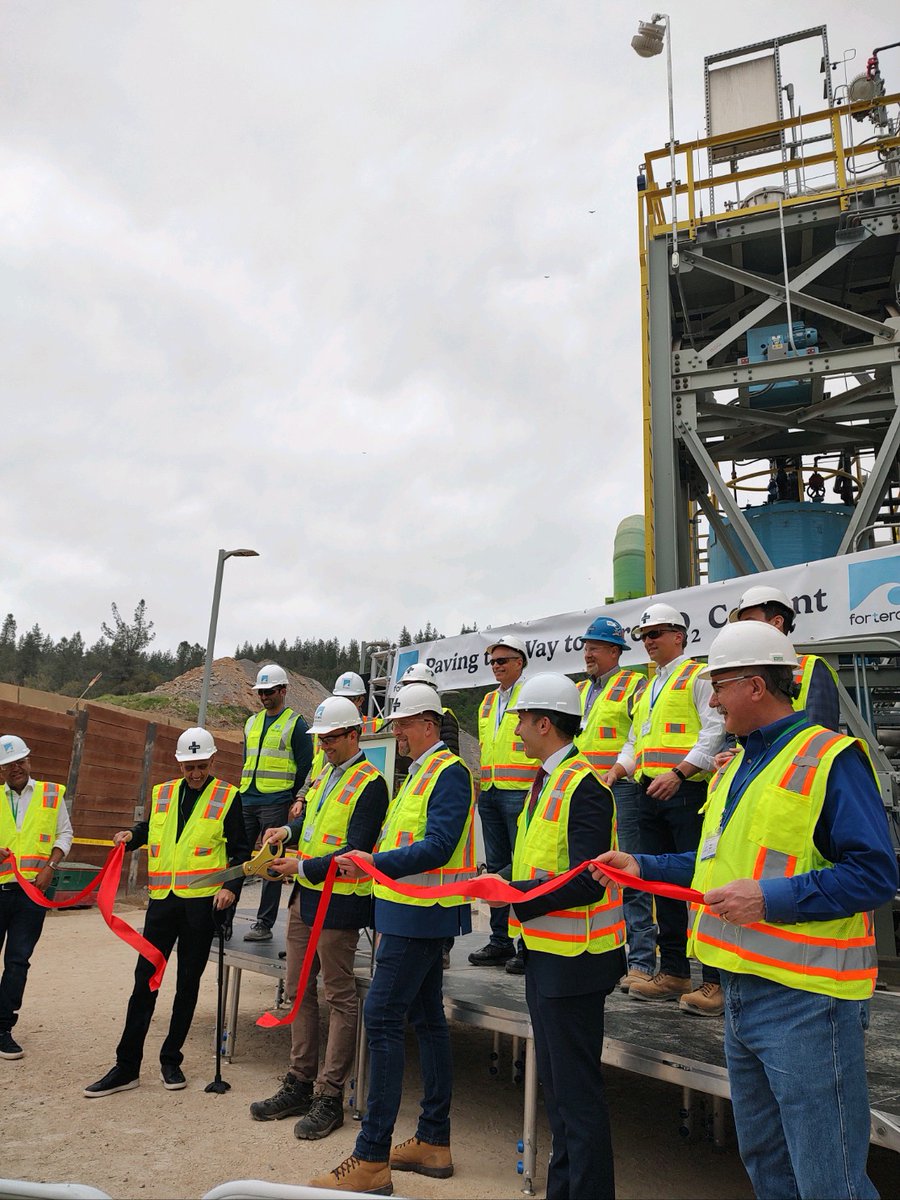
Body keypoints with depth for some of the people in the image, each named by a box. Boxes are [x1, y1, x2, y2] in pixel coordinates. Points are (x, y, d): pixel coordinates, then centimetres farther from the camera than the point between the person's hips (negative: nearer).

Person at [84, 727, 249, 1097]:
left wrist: (231, 887, -15)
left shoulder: (227, 797, -2)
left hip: (202, 900, -3)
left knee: (188, 982, 8)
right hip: (162, 899, 3)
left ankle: (171, 1060, 23)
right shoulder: (162, 794, 10)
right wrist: (132, 835, 5)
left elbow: (240, 851, -1)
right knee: (145, 979, 5)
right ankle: (127, 1066, 15)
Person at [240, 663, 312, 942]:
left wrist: (293, 800, -7)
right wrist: (244, 792, 16)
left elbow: (304, 767, -5)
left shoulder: (296, 724, -3)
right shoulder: (252, 723, 17)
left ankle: (264, 925, 7)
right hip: (246, 802, 6)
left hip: (276, 804, -6)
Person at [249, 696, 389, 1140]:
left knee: (339, 997, 2)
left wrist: (304, 867, -22)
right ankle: (299, 1084, 28)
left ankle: (329, 1096, 13)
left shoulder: (370, 783, -15)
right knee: (299, 989, 15)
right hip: (305, 896, 9)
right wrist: (289, 830, 5)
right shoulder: (324, 775, 12)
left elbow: (357, 850, -19)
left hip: (339, 902, -9)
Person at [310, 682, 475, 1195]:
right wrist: (362, 860, 12)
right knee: (427, 1018, 14)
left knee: (383, 1018, -8)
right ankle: (434, 1142, 25)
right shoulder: (423, 771, 16)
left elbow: (438, 847, -24)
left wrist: (377, 863, -26)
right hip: (415, 913, 10)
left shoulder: (449, 771, -14)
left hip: (419, 915, -10)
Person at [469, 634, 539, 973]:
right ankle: (500, 942, 21)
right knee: (497, 867, 12)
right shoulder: (488, 702, 18)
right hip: (489, 793, 8)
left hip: (520, 792, -8)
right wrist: (482, 785, 17)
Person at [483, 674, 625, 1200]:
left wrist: (511, 892, -21)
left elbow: (587, 883, -27)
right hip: (546, 953, 10)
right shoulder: (548, 781, 11)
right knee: (556, 1081, 21)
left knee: (578, 1090, 2)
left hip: (573, 958, -10)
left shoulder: (585, 786, -21)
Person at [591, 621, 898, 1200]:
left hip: (806, 999, -9)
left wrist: (769, 899, -26)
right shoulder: (739, 765, 13)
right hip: (743, 989, 9)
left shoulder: (832, 757, -15)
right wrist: (642, 866, 13)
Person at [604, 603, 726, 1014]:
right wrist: (614, 772, 7)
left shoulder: (698, 676, -1)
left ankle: (715, 981, 0)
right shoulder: (646, 689, 23)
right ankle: (673, 973, 21)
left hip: (688, 792, -8)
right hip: (650, 795, 8)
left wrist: (678, 773, -22)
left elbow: (715, 732, -12)